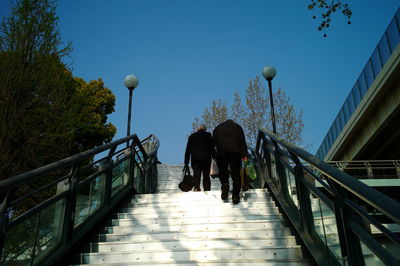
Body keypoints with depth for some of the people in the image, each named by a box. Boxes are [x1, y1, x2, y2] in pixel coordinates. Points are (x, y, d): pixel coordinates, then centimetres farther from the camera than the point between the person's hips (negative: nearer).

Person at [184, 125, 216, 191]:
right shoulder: (208, 135, 17)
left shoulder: (192, 136, 21)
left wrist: (186, 163, 12)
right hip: (206, 158, -1)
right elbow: (212, 147, 5)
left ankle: (196, 187, -34)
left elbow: (188, 150, 14)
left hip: (195, 159, 1)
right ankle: (207, 191, -9)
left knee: (196, 174, -9)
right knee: (206, 176, 3)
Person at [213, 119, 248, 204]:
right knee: (236, 174, 2)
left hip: (221, 152, 1)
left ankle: (225, 184, -19)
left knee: (223, 173, 10)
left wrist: (214, 155, 26)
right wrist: (244, 154, 4)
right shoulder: (237, 127, 22)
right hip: (235, 152, -1)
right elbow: (242, 141, 10)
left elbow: (214, 143, 23)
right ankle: (235, 195, -6)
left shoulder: (217, 128, 28)